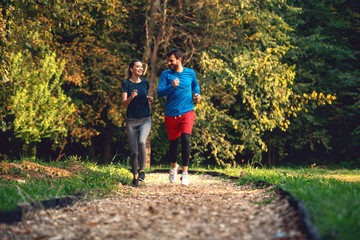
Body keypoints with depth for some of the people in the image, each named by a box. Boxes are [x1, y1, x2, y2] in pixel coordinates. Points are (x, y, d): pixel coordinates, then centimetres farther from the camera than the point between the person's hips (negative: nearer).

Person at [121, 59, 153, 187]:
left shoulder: (145, 82, 7)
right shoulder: (126, 83, -3)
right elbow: (124, 103, -9)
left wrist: (150, 99, 3)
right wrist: (131, 97, -29)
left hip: (145, 120, 1)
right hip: (131, 121, -1)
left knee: (141, 142, -28)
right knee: (134, 151, -2)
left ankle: (142, 170, -15)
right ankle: (135, 176, 18)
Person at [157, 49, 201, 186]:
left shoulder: (190, 73, 5)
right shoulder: (165, 74, 0)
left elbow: (195, 84, 25)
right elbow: (160, 93, -10)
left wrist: (197, 94, 5)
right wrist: (172, 86, -27)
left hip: (187, 113, -1)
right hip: (171, 115, 1)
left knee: (185, 139, -20)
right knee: (173, 143, 9)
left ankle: (185, 172, -14)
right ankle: (174, 166, 39)